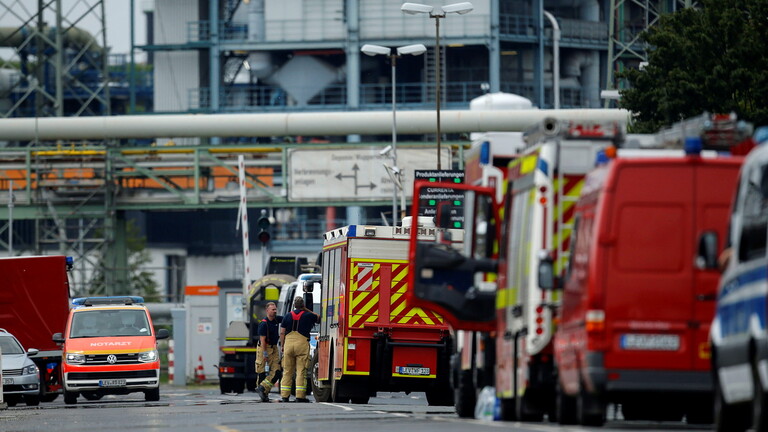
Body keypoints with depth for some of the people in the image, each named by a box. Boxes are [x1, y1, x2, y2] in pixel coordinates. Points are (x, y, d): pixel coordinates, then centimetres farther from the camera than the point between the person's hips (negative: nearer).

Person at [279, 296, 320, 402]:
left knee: (287, 371, 8)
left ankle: (285, 395, 7)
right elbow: (318, 318, 18)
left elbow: (282, 333, 7)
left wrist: (282, 346, 16)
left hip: (288, 343, 3)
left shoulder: (287, 316, 9)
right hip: (302, 344, -3)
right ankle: (300, 396, -7)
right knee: (301, 371, -3)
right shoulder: (308, 316, 0)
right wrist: (307, 310, 21)